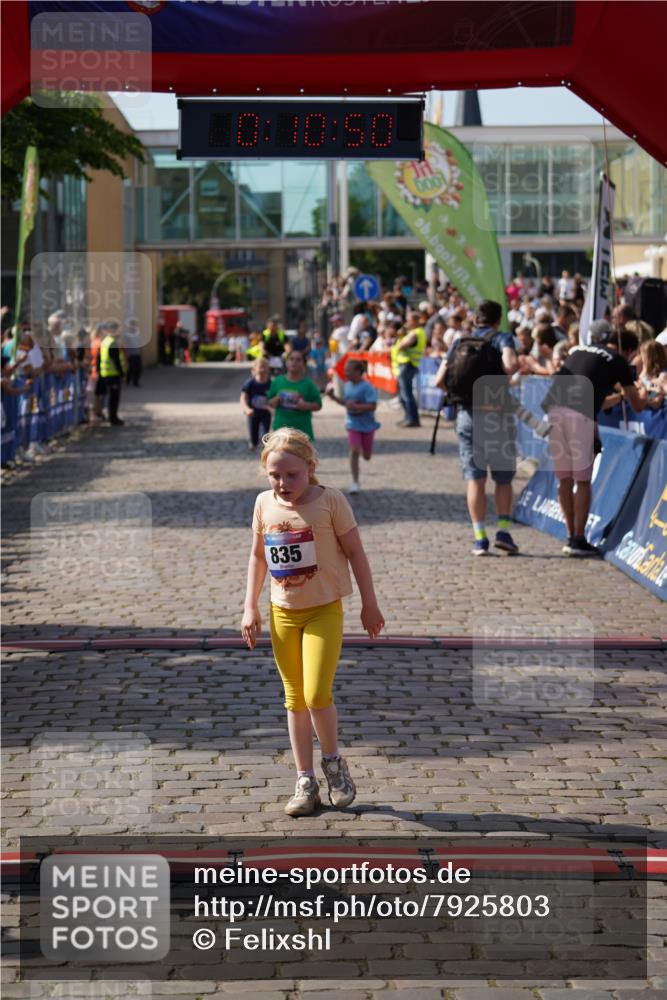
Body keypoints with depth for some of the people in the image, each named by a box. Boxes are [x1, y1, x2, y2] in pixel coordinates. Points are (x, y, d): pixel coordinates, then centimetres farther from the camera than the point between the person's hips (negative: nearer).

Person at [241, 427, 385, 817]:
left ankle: (334, 760, 12)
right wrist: (251, 607, 11)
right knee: (295, 699, 8)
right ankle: (306, 783, 15)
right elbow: (258, 555, 12)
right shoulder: (264, 504, 0)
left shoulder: (330, 500, -12)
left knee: (317, 694, -14)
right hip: (283, 613, 4)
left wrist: (370, 604, -3)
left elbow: (355, 552, -5)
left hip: (324, 610, -4)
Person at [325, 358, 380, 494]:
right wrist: (333, 397, 3)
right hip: (353, 424, 3)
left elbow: (372, 406, -23)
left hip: (367, 425, -3)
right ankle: (355, 482, -8)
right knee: (354, 451, -13)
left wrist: (356, 406, -29)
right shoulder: (347, 386, 2)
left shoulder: (367, 387, -18)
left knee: (366, 456, 9)